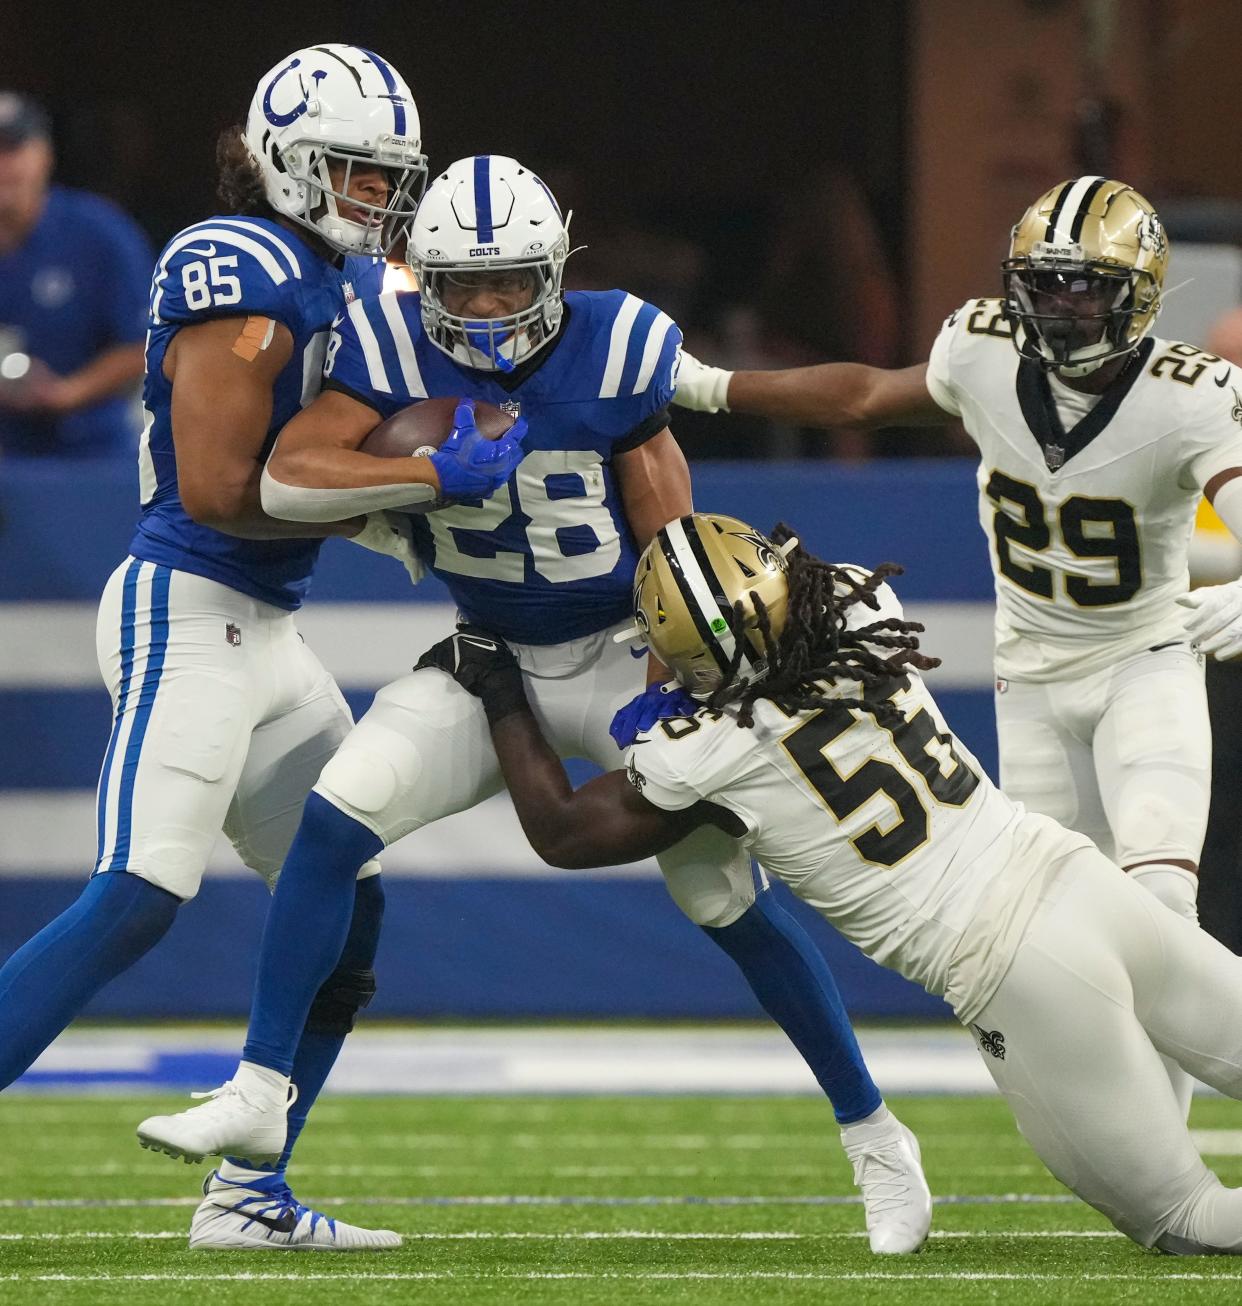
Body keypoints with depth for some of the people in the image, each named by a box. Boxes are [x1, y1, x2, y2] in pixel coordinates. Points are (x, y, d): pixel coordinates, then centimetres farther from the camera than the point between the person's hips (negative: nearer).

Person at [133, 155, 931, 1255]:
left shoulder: (616, 351, -18)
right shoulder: (394, 348, -13)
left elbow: (673, 551, -12)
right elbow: (287, 479, -23)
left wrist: (679, 691, -19)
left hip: (619, 657, -3)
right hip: (486, 656, 3)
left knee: (730, 895, -8)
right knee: (336, 820, -17)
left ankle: (875, 1138, 7)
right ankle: (259, 1094, -9)